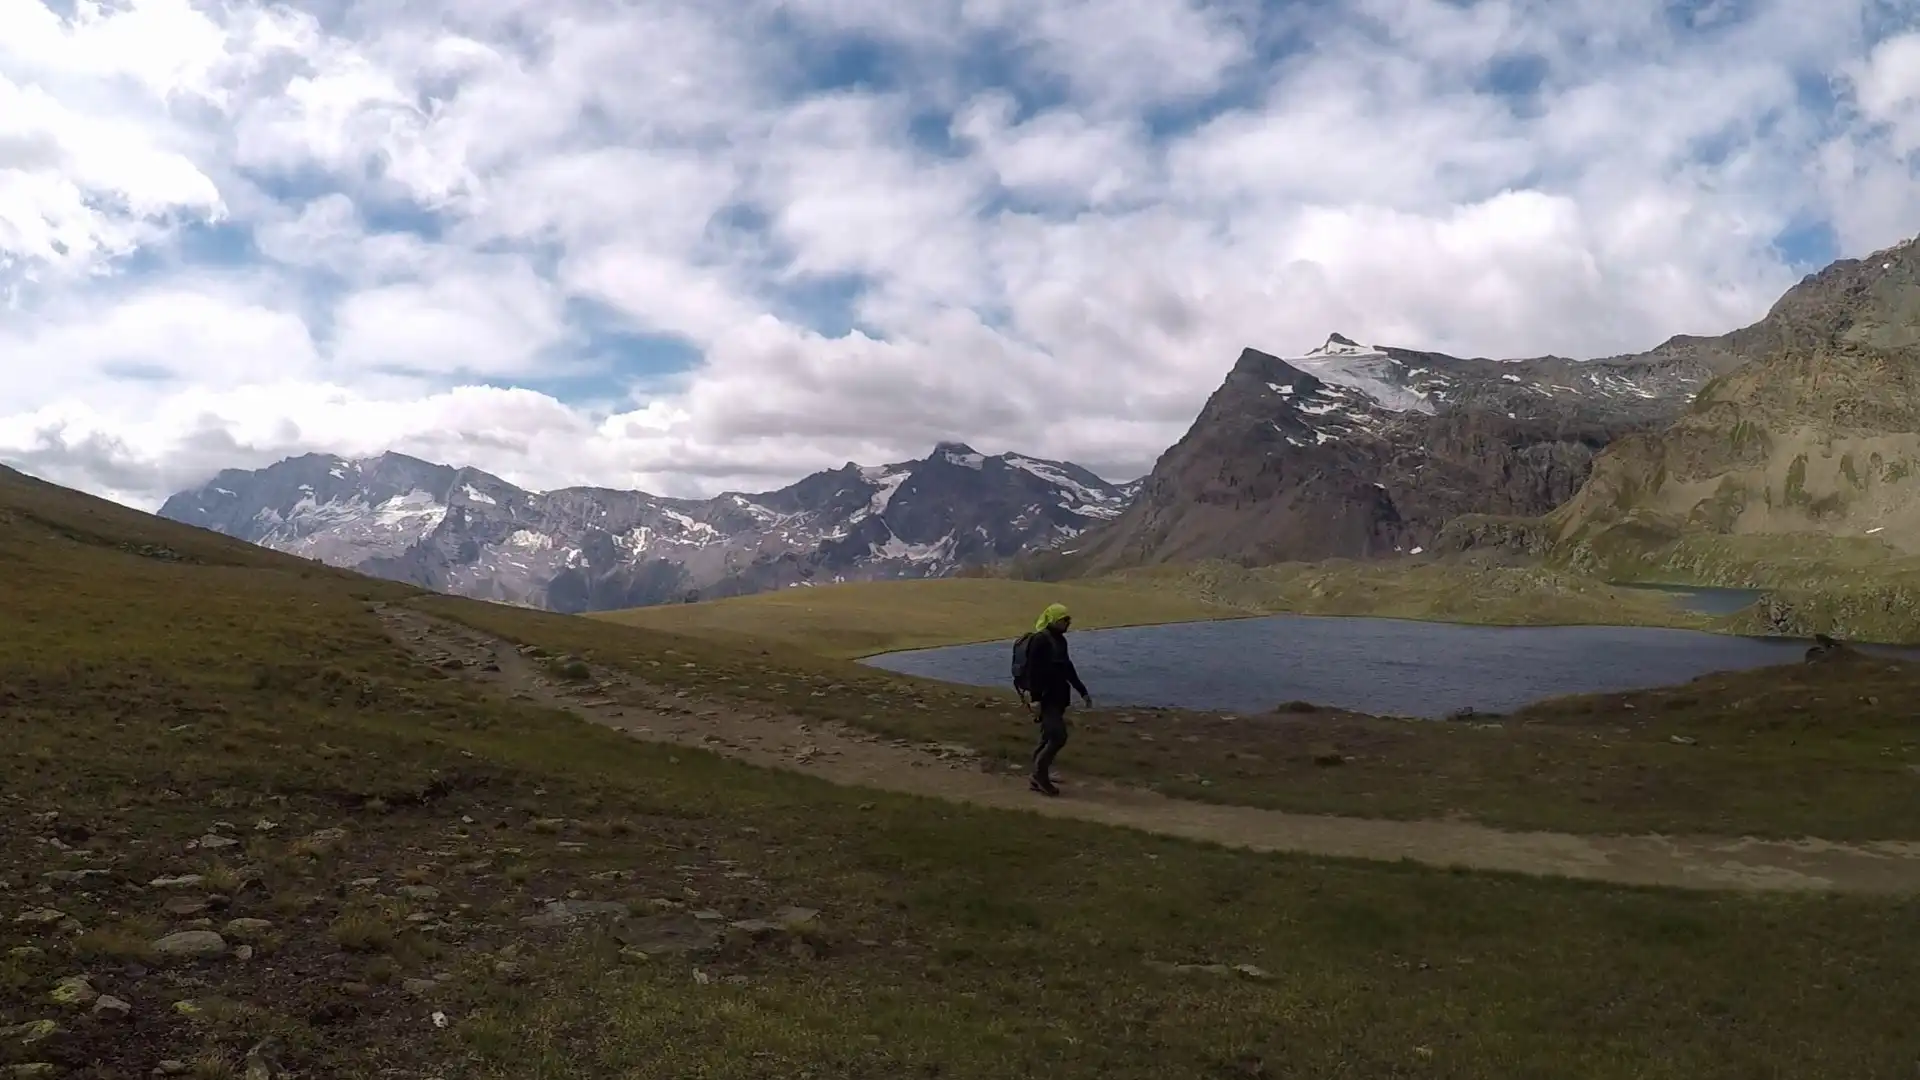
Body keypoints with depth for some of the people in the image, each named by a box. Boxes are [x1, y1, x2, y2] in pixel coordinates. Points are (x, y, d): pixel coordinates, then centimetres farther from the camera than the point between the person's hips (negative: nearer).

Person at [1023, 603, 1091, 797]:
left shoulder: (1060, 640, 14)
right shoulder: (1040, 640, -15)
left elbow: (1067, 668, 22)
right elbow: (1034, 670, -19)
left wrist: (1082, 691, 24)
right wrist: (1036, 698, -24)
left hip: (1058, 697, 9)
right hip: (1047, 697, -9)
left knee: (1049, 738, 11)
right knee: (1058, 736, -13)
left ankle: (1038, 778, 18)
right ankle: (1040, 775, -1)